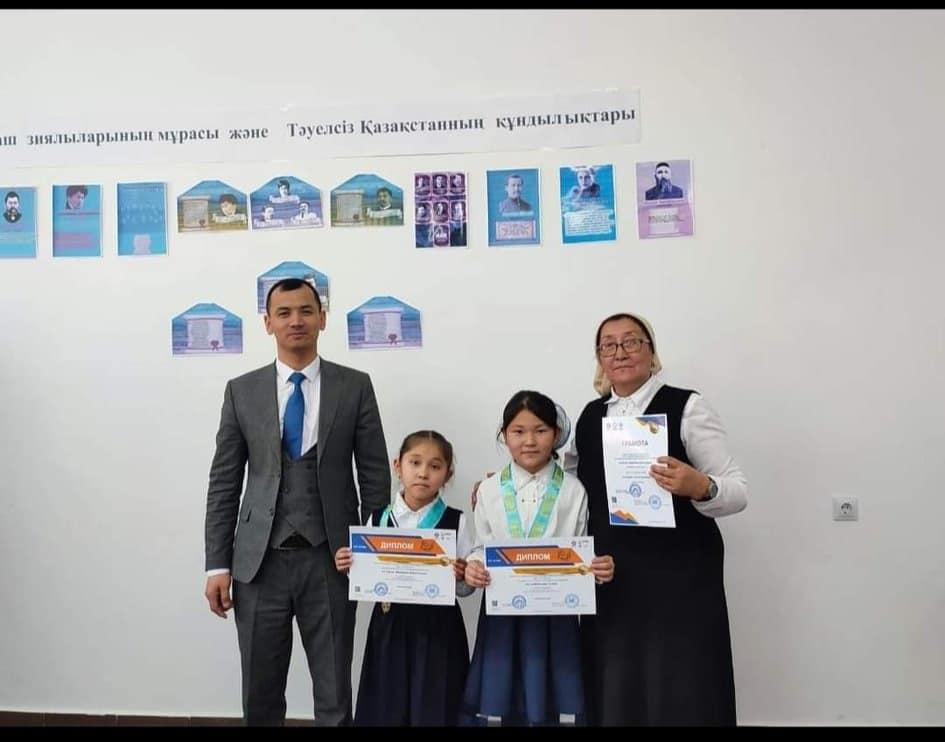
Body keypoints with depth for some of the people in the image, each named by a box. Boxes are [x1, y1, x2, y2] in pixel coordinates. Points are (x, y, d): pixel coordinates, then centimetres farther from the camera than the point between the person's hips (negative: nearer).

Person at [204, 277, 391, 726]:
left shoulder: (355, 386, 1)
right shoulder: (242, 391, 4)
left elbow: (375, 476, 1)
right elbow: (223, 483, 4)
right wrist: (217, 565, 0)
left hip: (331, 560, -1)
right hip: (260, 561, 2)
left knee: (334, 697, 9)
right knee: (261, 695, 14)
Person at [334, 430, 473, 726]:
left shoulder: (457, 521, -4)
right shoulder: (378, 519, 2)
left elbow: (466, 589, 0)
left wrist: (460, 577, -20)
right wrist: (349, 568, -9)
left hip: (438, 630, -2)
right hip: (389, 629, 2)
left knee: (433, 712, 5)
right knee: (385, 711, 9)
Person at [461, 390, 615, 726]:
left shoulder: (573, 491, -2)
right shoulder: (489, 490, 1)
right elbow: (479, 548, 5)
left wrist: (599, 569, -19)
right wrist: (472, 568, -16)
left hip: (555, 610, -1)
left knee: (549, 703, 7)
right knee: (502, 699, 10)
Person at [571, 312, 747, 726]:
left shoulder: (686, 406, -5)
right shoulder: (589, 416, 9)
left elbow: (738, 492, -7)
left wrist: (700, 488, -27)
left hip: (680, 579, -4)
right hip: (609, 582, 5)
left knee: (681, 699, 3)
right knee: (613, 699, 13)